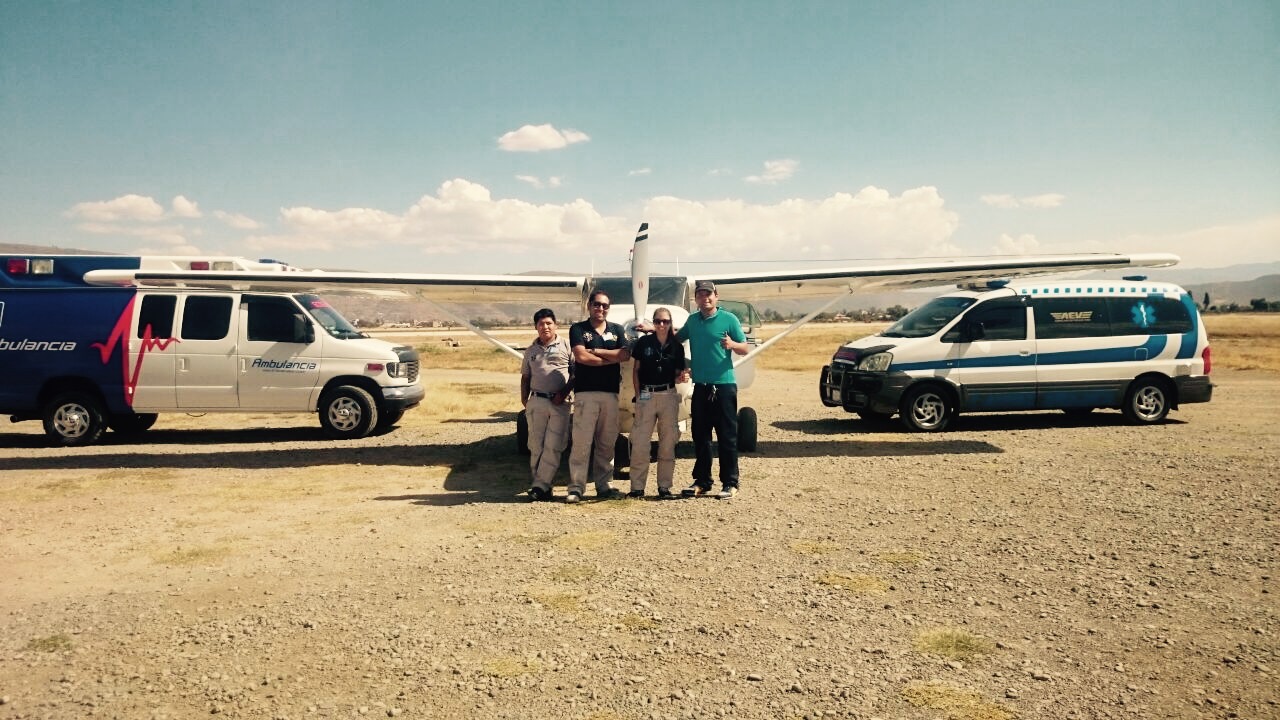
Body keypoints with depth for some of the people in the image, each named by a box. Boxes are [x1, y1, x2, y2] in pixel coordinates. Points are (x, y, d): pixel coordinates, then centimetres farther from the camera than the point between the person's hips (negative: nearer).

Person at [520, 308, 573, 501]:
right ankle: (543, 485, 12)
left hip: (559, 402, -3)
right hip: (536, 401, 4)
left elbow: (576, 372, 2)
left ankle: (540, 486, -4)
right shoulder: (531, 350, 16)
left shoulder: (566, 346, 4)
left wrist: (564, 392, -9)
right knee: (536, 446, 4)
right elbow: (525, 378, 19)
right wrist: (524, 400, 6)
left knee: (553, 447, -7)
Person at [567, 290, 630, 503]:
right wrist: (611, 358, -3)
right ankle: (576, 487, -4)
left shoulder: (617, 330, 15)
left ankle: (603, 485, 14)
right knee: (581, 441, -8)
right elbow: (581, 356, -10)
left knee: (607, 442, 6)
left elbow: (625, 355, -1)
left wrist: (596, 351, -6)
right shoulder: (578, 329, 5)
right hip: (585, 392, -4)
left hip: (611, 392, 4)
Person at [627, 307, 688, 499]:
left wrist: (682, 377, -13)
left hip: (669, 396, 1)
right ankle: (637, 487, 5)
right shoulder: (643, 343, 2)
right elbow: (635, 371, 5)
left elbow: (677, 375, 10)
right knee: (640, 442, -2)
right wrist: (638, 395, -2)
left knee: (668, 443, 4)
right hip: (646, 395, -1)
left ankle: (664, 487, 13)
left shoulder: (677, 346, 5)